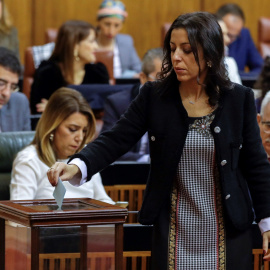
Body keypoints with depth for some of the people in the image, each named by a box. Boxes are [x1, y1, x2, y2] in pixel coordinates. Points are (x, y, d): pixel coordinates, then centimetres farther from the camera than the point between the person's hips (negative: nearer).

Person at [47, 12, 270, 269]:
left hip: (228, 231, 0)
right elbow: (115, 140, -7)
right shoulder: (154, 96, -1)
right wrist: (76, 167, -25)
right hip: (174, 234, 0)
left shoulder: (239, 99, -1)